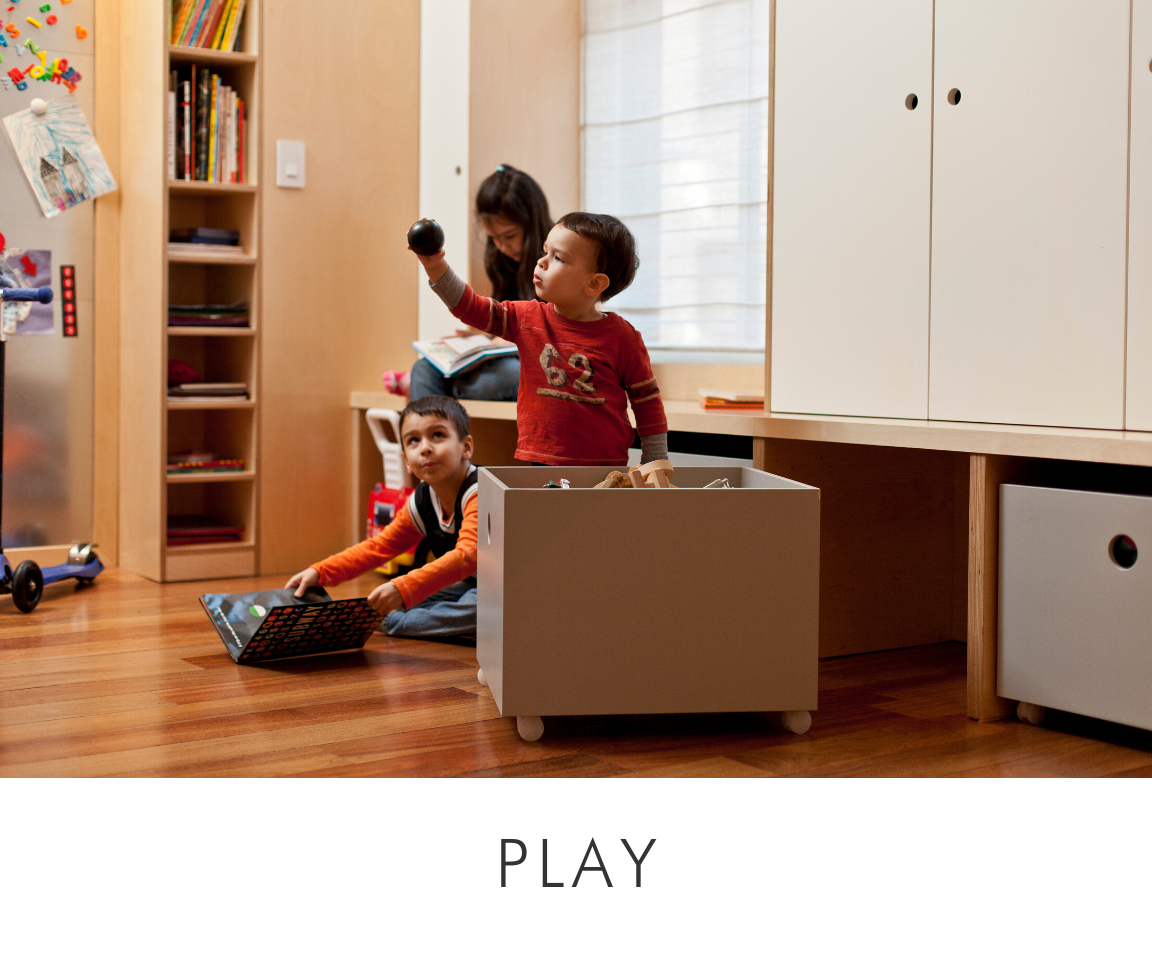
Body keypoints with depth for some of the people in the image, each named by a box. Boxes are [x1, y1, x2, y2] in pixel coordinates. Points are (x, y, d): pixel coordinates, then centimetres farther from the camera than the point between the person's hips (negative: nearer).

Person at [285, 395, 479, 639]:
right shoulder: (421, 502, 0)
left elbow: (467, 555, -40)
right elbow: (379, 546, 8)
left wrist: (404, 588, -50)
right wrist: (319, 572, -5)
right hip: (467, 587, 8)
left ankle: (391, 622, -23)